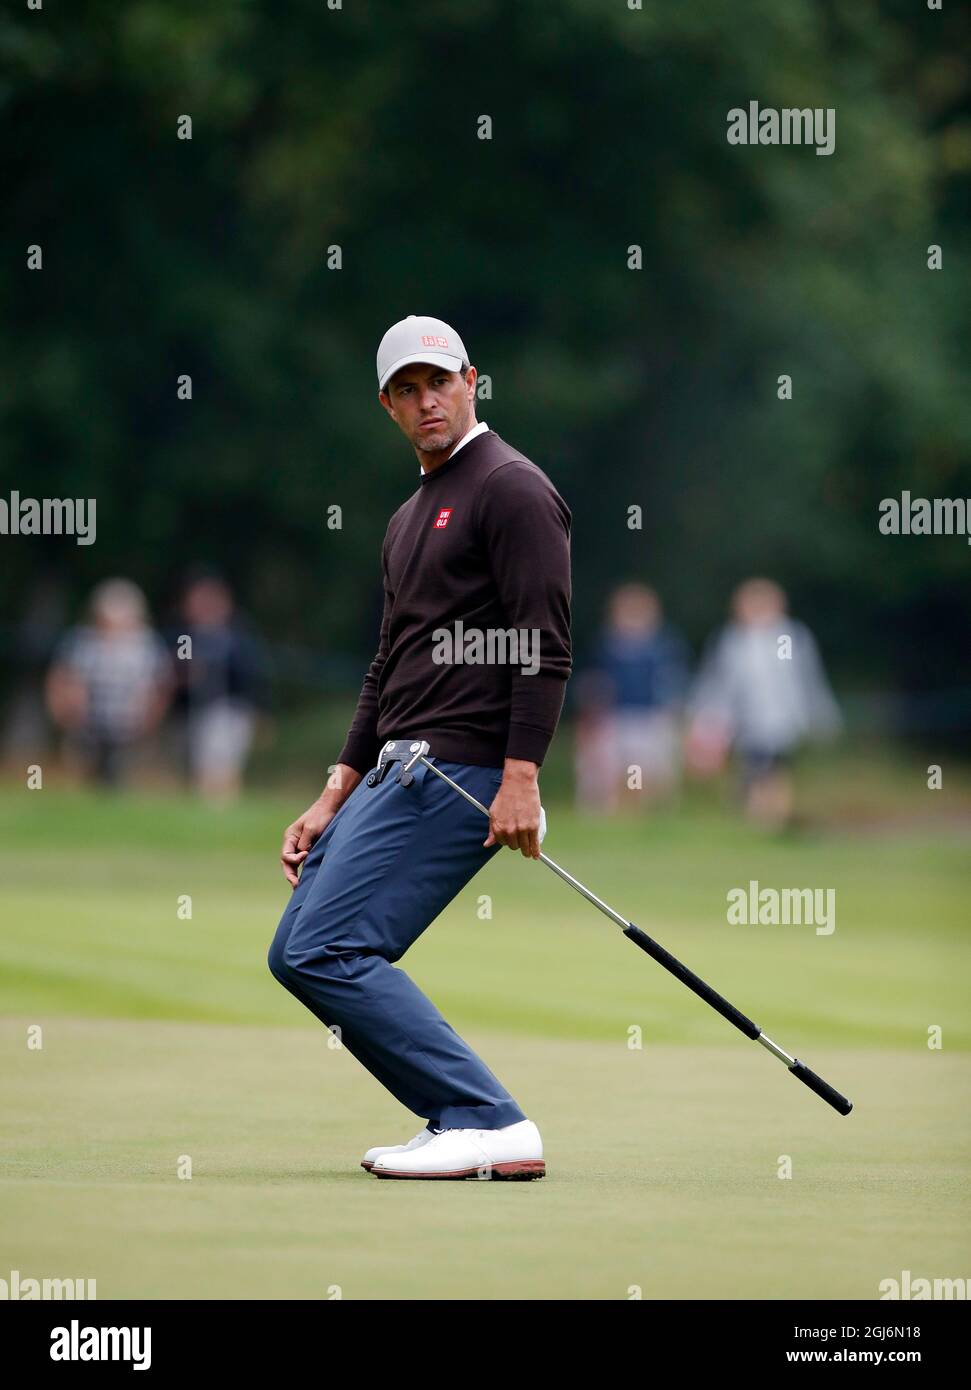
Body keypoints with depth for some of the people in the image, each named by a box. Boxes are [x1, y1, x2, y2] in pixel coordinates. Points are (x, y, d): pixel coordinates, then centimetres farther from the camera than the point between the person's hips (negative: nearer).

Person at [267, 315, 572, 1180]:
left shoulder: (511, 488, -7)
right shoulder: (410, 516, 23)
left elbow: (547, 646, -15)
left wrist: (521, 778, -23)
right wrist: (335, 797, 20)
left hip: (465, 773, -10)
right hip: (401, 769, 10)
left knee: (328, 950, -18)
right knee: (299, 955, 6)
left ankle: (492, 1128, -18)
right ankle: (465, 1119, 5)